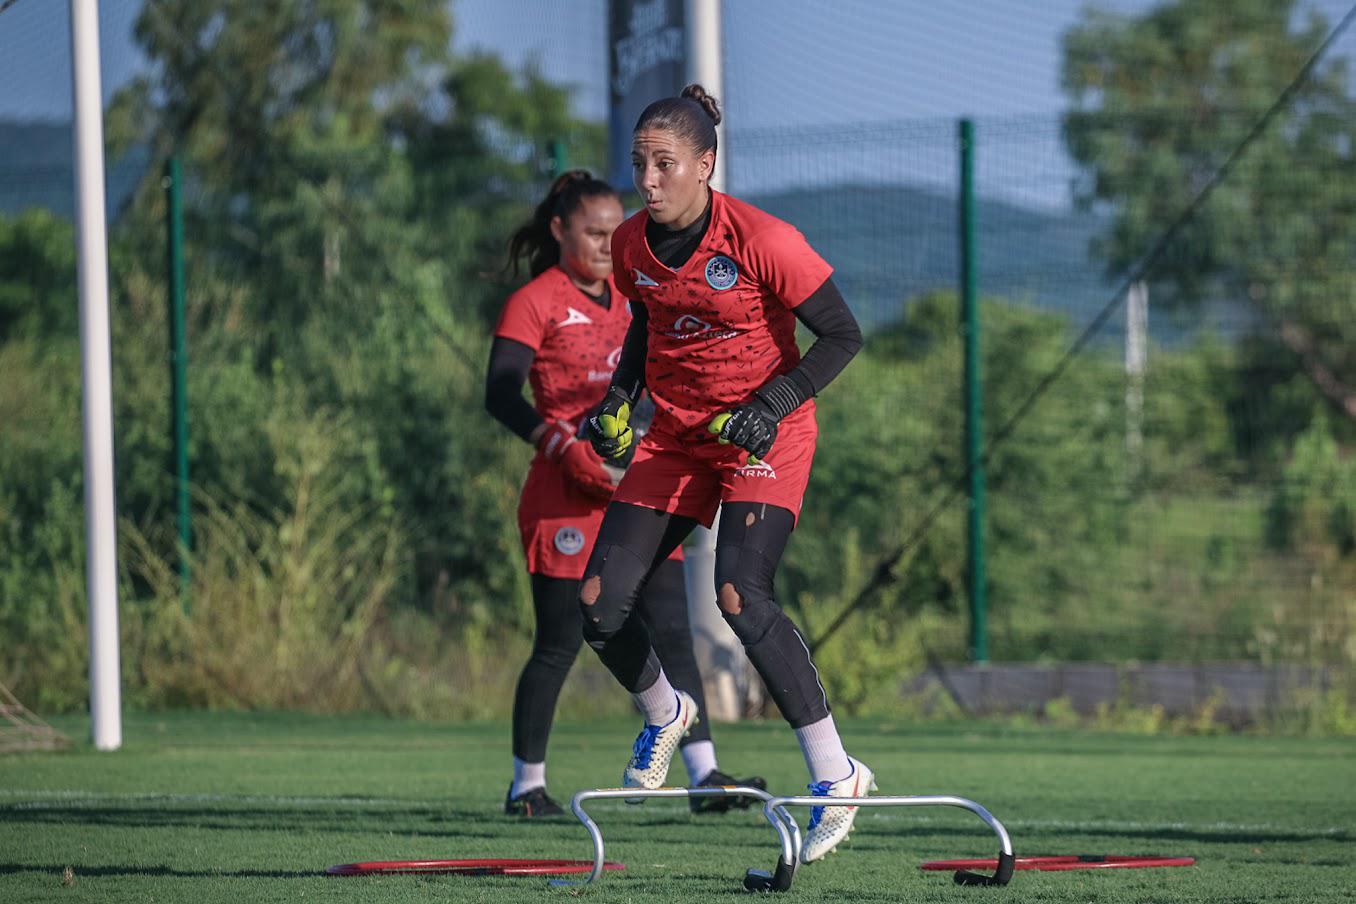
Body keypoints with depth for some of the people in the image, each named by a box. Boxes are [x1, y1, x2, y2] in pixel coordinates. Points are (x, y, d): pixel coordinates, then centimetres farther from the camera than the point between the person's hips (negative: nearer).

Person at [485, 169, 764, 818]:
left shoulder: (629, 301, 16)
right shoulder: (535, 303, -5)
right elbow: (501, 395, -14)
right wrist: (566, 447, -26)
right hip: (565, 497, -6)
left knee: (671, 631, -3)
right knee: (561, 642, -2)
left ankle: (704, 774, -6)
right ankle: (527, 784, 10)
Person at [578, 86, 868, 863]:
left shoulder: (763, 242, -20)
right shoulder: (632, 247, -2)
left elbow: (843, 336, -13)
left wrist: (772, 407, -23)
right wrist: (619, 399, 3)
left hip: (765, 438, -6)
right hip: (676, 436, 6)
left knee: (741, 598, -26)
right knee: (601, 606, -3)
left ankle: (836, 774, -15)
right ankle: (664, 713, 32)